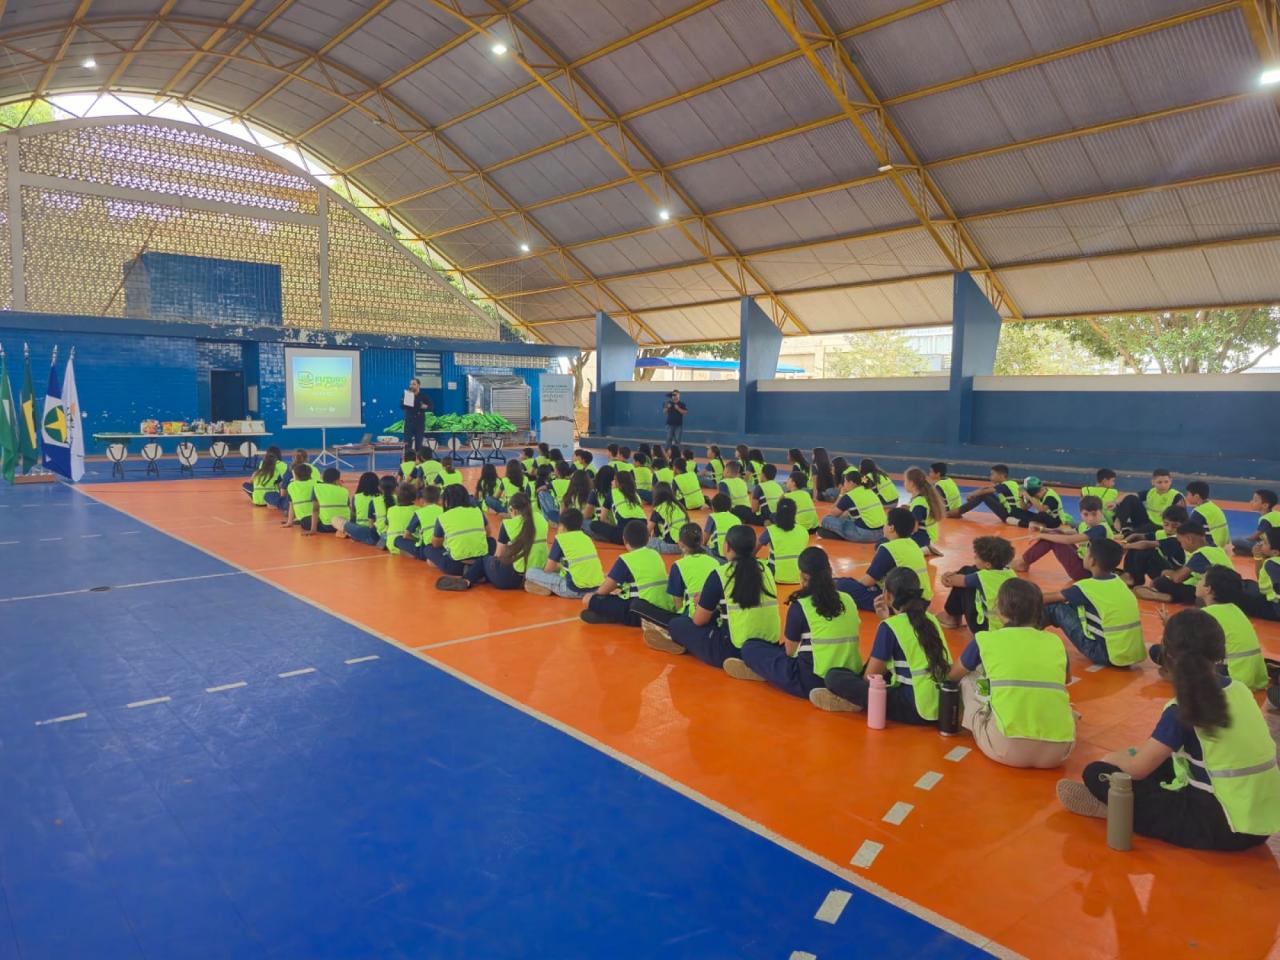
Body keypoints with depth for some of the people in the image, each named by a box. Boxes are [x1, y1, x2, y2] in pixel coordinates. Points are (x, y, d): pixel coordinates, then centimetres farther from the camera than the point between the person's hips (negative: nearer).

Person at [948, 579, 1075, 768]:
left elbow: (952, 675, 28)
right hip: (1059, 751, 3)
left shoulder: (985, 639, 8)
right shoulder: (1055, 642, 15)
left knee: (968, 680, 20)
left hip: (1008, 748, -3)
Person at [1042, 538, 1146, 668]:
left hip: (1108, 656, -7)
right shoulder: (1119, 582, 7)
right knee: (1079, 603, 20)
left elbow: (1049, 598, 3)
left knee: (1056, 607, 0)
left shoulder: (1088, 587, -12)